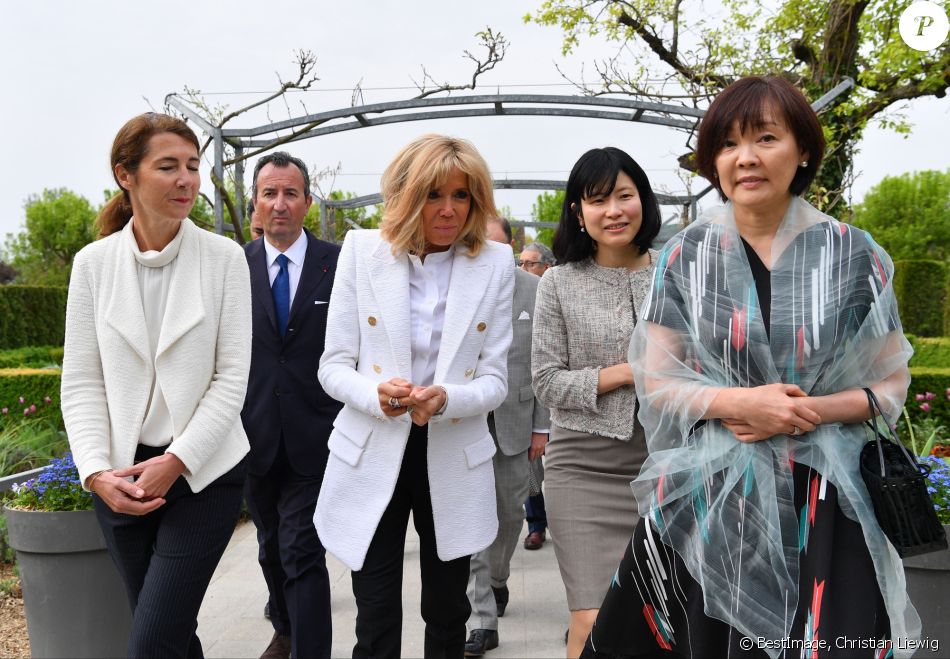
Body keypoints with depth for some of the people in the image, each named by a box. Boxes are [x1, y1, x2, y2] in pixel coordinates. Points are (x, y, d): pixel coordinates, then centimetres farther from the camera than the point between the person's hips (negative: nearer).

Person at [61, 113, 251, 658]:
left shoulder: (224, 257, -6)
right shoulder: (93, 263, 0)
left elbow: (232, 377, -7)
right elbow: (82, 381, 1)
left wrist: (176, 461, -14)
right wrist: (96, 472, -11)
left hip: (204, 472, -2)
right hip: (122, 478, 3)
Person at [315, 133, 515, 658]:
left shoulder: (496, 264, -2)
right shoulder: (362, 251, -3)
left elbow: (494, 380, -3)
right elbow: (333, 365, -2)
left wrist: (445, 398, -24)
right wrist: (376, 393, -24)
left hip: (454, 462, 1)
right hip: (372, 458, -1)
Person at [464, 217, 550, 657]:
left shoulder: (534, 291, -2)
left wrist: (542, 426, -1)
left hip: (514, 422, 2)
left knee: (510, 513, 16)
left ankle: (497, 579, 44)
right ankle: (482, 619, 8)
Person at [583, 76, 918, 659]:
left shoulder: (853, 254, 0)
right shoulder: (687, 255, 0)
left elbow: (891, 382, 4)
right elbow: (656, 381, 1)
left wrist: (814, 410, -14)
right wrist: (738, 401, -17)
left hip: (822, 501, 0)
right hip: (709, 499, 0)